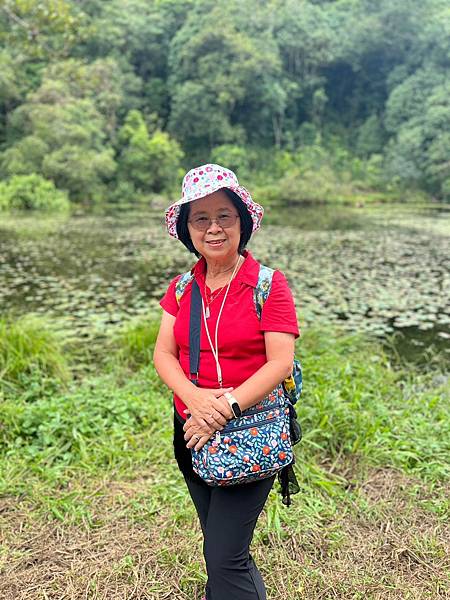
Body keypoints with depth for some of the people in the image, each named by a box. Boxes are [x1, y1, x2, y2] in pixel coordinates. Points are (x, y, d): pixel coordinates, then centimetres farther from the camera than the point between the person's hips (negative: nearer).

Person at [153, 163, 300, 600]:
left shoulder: (268, 284, -10)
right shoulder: (181, 288, 4)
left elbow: (281, 362, -15)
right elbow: (163, 354, -2)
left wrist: (226, 409, -22)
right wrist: (195, 398, -20)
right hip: (192, 433, 5)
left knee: (223, 558, -4)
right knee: (220, 543, 21)